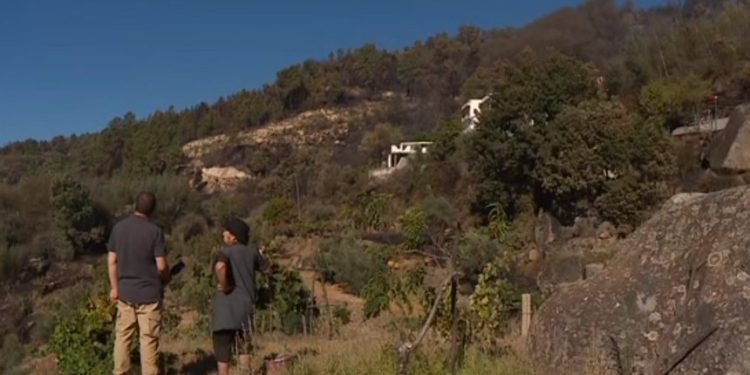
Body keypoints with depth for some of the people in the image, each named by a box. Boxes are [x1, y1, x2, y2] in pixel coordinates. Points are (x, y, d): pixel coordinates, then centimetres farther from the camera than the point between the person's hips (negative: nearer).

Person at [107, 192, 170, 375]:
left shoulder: (119, 227, -1)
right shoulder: (154, 231, -13)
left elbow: (112, 261, 3)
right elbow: (161, 266, -12)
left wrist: (114, 287, 11)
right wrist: (166, 279, 8)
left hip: (125, 292, 4)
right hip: (149, 293, -4)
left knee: (123, 336, 12)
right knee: (149, 339, 3)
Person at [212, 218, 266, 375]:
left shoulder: (226, 252, -10)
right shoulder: (252, 251, 5)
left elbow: (220, 267, -34)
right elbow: (264, 267, 24)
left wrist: (224, 285, -19)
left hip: (226, 307, -4)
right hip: (246, 305, 5)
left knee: (222, 350, 5)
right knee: (244, 348, 17)